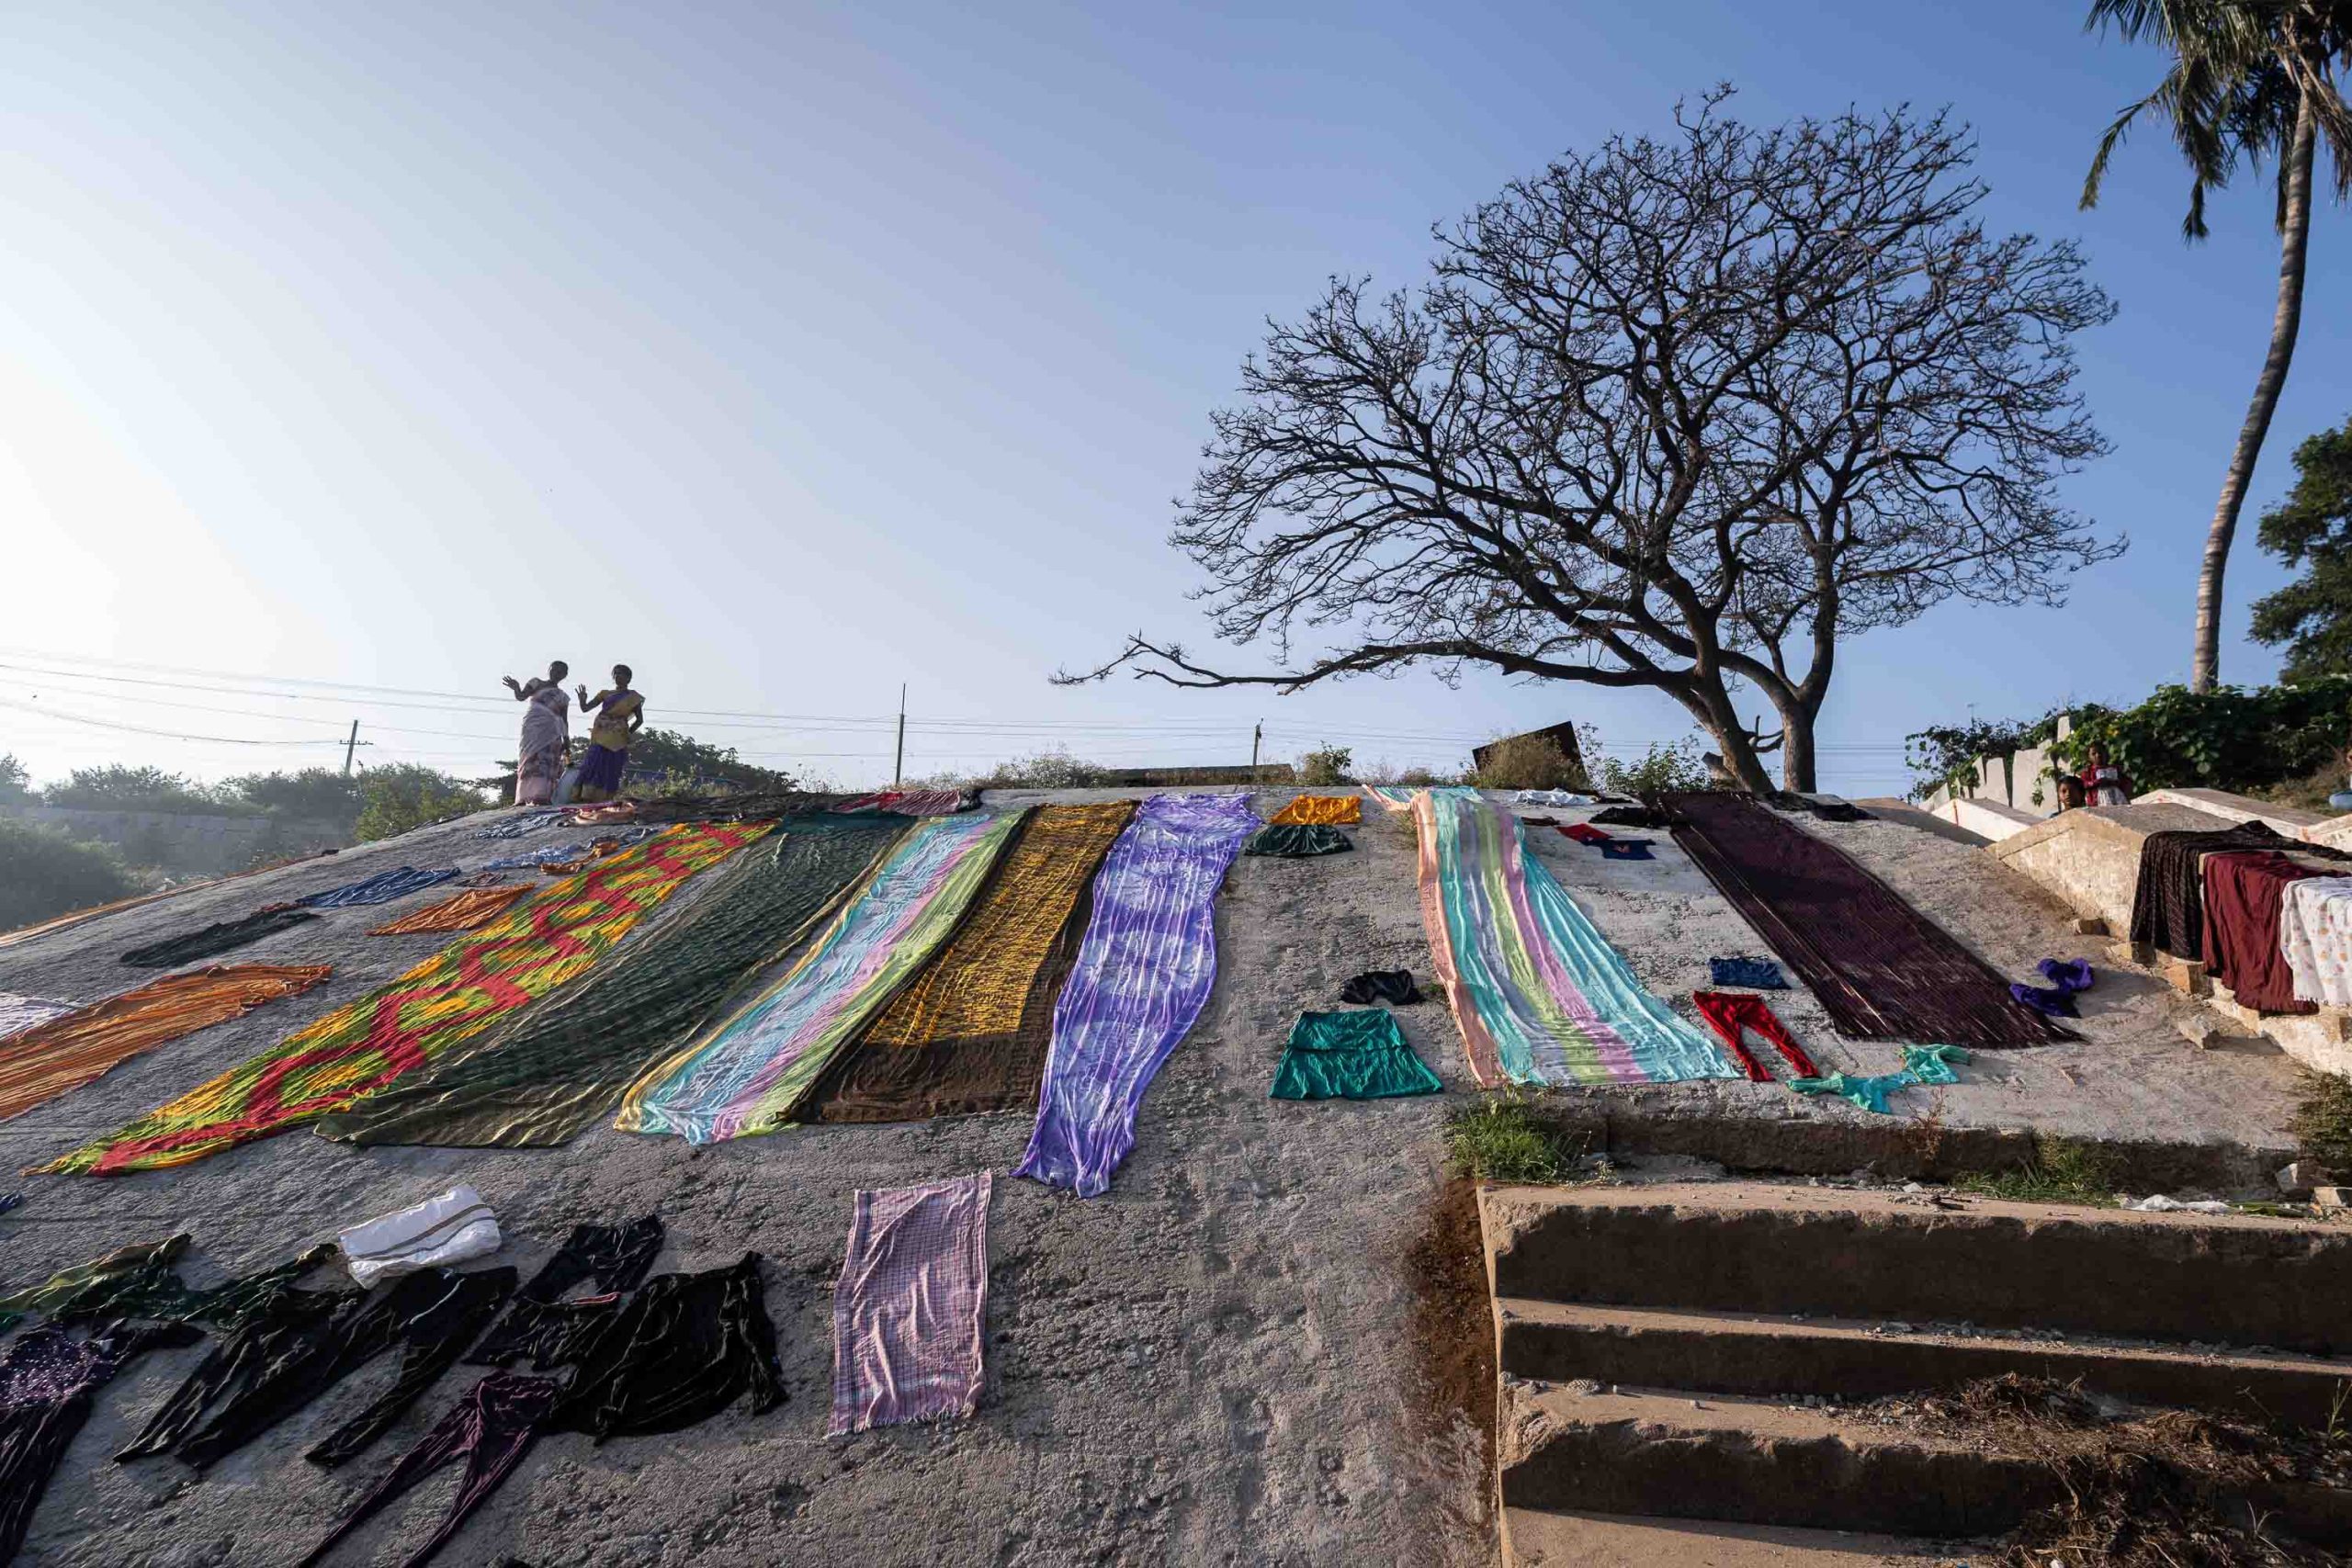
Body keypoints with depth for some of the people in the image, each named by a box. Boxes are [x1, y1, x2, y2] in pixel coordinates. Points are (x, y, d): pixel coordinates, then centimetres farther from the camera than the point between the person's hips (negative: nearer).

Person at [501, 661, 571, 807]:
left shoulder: (563, 696, 23)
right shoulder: (536, 682, 17)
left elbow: (565, 720, 17)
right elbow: (521, 697, 3)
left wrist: (566, 738, 3)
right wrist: (516, 688, -20)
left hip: (552, 731, 3)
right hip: (533, 727, -3)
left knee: (547, 762, -13)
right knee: (531, 758, -18)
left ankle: (542, 797, -28)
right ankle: (525, 798, -29)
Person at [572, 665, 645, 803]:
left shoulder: (633, 697, 8)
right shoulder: (605, 693, 16)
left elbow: (639, 719, 12)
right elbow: (585, 708, 11)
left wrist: (628, 733, 2)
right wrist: (582, 699, -10)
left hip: (617, 741, -3)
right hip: (600, 738, 3)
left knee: (611, 770, -8)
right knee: (592, 766, -8)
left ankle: (604, 799, -13)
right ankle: (584, 797, -12)